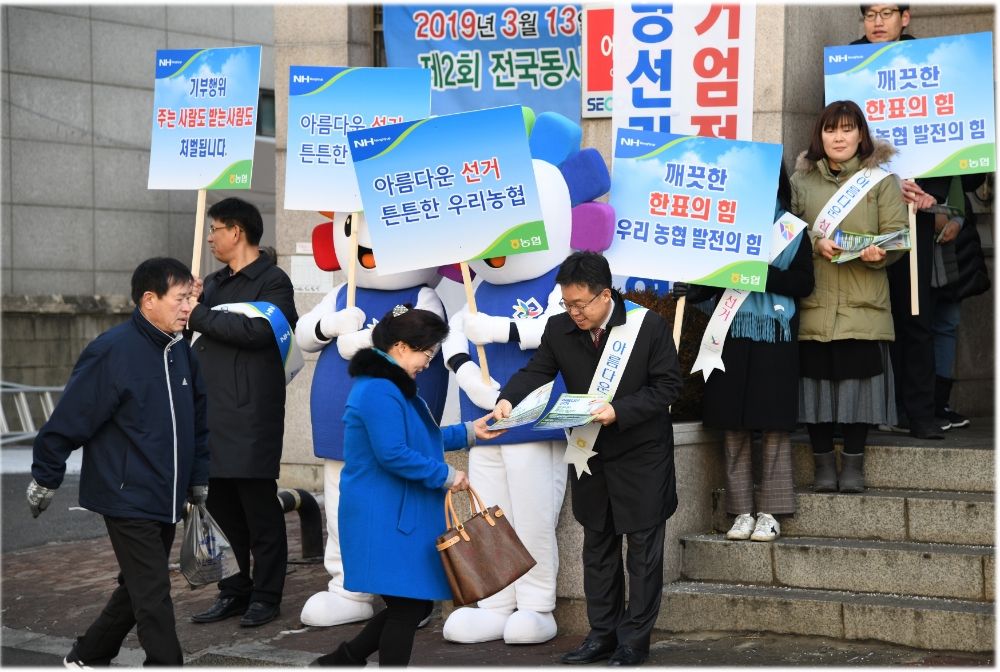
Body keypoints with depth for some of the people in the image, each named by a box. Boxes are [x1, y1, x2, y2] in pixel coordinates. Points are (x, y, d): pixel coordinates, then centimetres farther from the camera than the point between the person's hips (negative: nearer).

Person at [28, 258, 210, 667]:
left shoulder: (181, 353, 7)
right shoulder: (112, 352, -17)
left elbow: (198, 421, 18)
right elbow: (70, 419, -13)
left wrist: (199, 480, 19)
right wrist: (45, 479, -8)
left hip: (166, 502, 8)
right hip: (128, 498, -8)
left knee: (137, 589, 17)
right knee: (153, 596, -6)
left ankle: (87, 657, 32)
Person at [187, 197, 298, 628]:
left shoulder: (274, 282, -4)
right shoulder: (213, 284, 19)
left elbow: (255, 330, -20)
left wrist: (198, 314, -13)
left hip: (251, 416, -7)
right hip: (210, 411, 7)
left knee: (259, 508, -1)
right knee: (219, 505, 10)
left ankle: (265, 597, 7)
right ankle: (235, 592, 20)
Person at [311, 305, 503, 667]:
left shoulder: (391, 387, 18)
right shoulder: (379, 392, -19)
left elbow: (420, 438, 26)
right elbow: (393, 454, -24)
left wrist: (469, 432, 20)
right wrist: (446, 475, -15)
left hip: (399, 516, 11)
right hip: (385, 519, -11)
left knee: (416, 605, 13)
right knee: (407, 608, -5)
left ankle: (342, 660, 22)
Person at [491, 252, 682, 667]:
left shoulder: (648, 326, -15)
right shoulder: (559, 329, -3)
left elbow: (668, 386, -14)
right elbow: (536, 371, -3)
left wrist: (619, 411, -25)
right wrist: (508, 399, -25)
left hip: (641, 455, -5)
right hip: (590, 455, 5)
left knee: (643, 547, 2)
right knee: (597, 545, 13)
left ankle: (634, 640, 10)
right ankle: (603, 633, 24)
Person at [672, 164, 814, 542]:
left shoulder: (792, 230, 6)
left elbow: (804, 283, -4)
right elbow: (713, 280, 9)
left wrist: (762, 273, -15)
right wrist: (691, 290, -11)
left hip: (775, 339, -2)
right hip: (732, 337, 2)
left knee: (774, 426, -2)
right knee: (734, 428, 3)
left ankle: (770, 512, 4)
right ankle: (742, 512, 9)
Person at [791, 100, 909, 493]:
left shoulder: (881, 180, 9)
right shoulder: (800, 180, 12)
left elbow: (898, 234, 3)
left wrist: (878, 253, -18)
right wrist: (815, 244, -12)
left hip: (864, 305, -1)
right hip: (813, 303, 1)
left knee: (859, 379, -4)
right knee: (816, 380, -1)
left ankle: (853, 465, 7)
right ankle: (823, 464, 11)